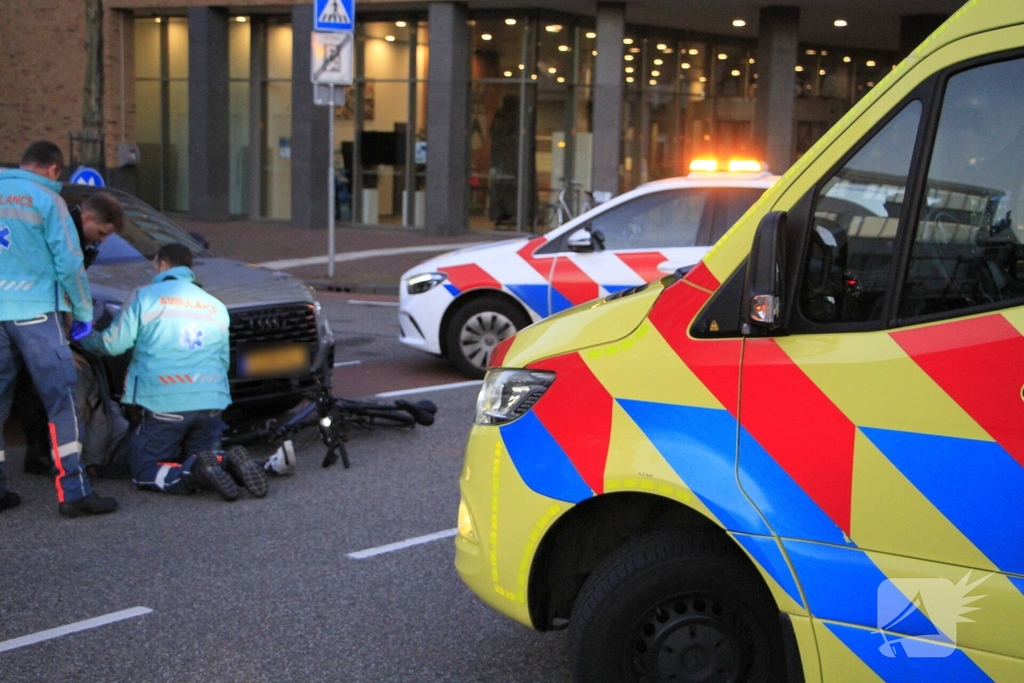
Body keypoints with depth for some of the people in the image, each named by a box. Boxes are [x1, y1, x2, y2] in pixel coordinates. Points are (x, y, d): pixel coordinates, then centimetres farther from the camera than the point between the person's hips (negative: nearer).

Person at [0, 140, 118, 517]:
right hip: (35, 312, -5)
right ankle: (73, 491, -7)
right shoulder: (45, 198, -3)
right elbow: (68, 262, -5)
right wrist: (84, 313, 6)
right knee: (61, 401, -3)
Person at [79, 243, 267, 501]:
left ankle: (196, 472, -23)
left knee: (145, 473, 6)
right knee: (199, 459, 21)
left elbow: (113, 343, -2)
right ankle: (230, 465, -13)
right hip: (210, 404, 5)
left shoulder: (145, 296, 0)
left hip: (162, 404, -5)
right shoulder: (216, 306, 17)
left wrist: (83, 339, 19)